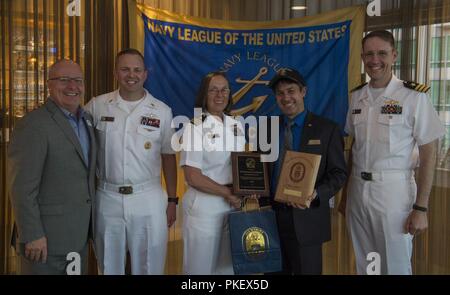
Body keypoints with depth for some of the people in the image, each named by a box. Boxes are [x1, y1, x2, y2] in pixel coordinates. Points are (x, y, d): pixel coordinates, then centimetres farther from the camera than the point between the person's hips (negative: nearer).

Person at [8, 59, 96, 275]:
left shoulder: (86, 119, 10)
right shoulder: (33, 125, -15)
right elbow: (22, 188, -18)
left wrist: (88, 224, 13)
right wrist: (33, 236, -18)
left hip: (80, 237, 7)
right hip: (47, 238, -7)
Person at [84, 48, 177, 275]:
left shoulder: (162, 111, 1)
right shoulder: (97, 106, 0)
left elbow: (168, 156, 7)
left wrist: (172, 200, 5)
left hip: (149, 199, 0)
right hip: (107, 198, 1)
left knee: (148, 266, 10)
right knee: (110, 266, 15)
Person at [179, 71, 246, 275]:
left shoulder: (236, 126, 7)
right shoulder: (195, 127, -11)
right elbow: (193, 177, -15)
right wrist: (227, 193, -14)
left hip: (234, 205, 6)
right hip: (204, 206, -5)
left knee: (228, 266, 16)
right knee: (201, 267, 8)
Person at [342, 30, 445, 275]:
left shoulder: (414, 97, -10)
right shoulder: (356, 97, 6)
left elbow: (428, 154, -8)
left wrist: (421, 208, -11)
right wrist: (345, 194, 11)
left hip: (393, 190, -5)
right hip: (358, 188, 5)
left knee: (395, 266, 7)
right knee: (363, 265, 17)